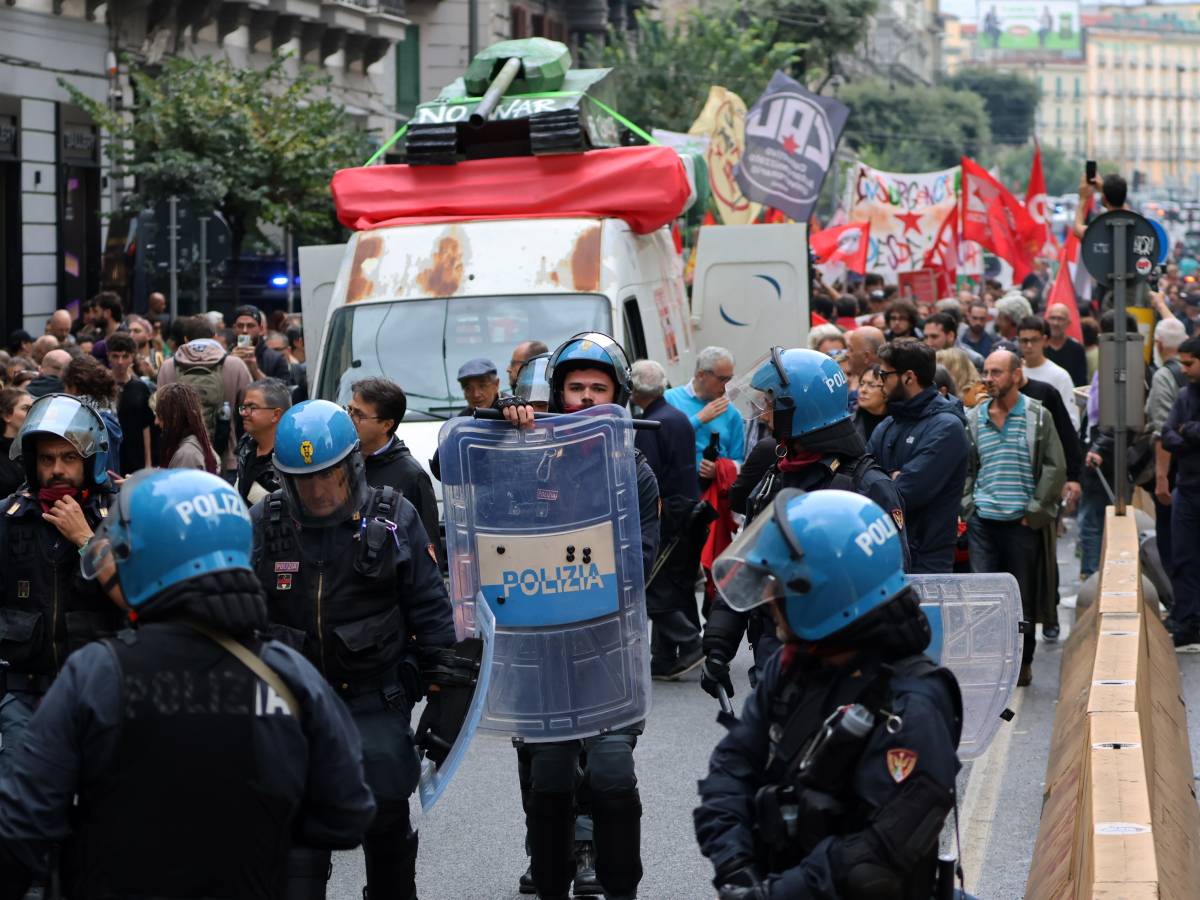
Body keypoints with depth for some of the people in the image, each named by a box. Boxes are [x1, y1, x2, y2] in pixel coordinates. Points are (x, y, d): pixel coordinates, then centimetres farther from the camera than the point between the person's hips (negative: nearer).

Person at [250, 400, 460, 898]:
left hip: (376, 699, -1)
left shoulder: (394, 519, -4)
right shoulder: (264, 522, -1)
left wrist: (443, 700, -1)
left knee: (386, 822, -3)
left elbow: (431, 612, 1)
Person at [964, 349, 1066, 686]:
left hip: (1022, 522, -2)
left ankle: (1023, 662, 16)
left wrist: (1034, 512, -6)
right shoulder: (973, 419, 9)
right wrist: (967, 507, 2)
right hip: (982, 521, 2)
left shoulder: (1038, 416, 0)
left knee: (1024, 595, 5)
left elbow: (1055, 468, -1)